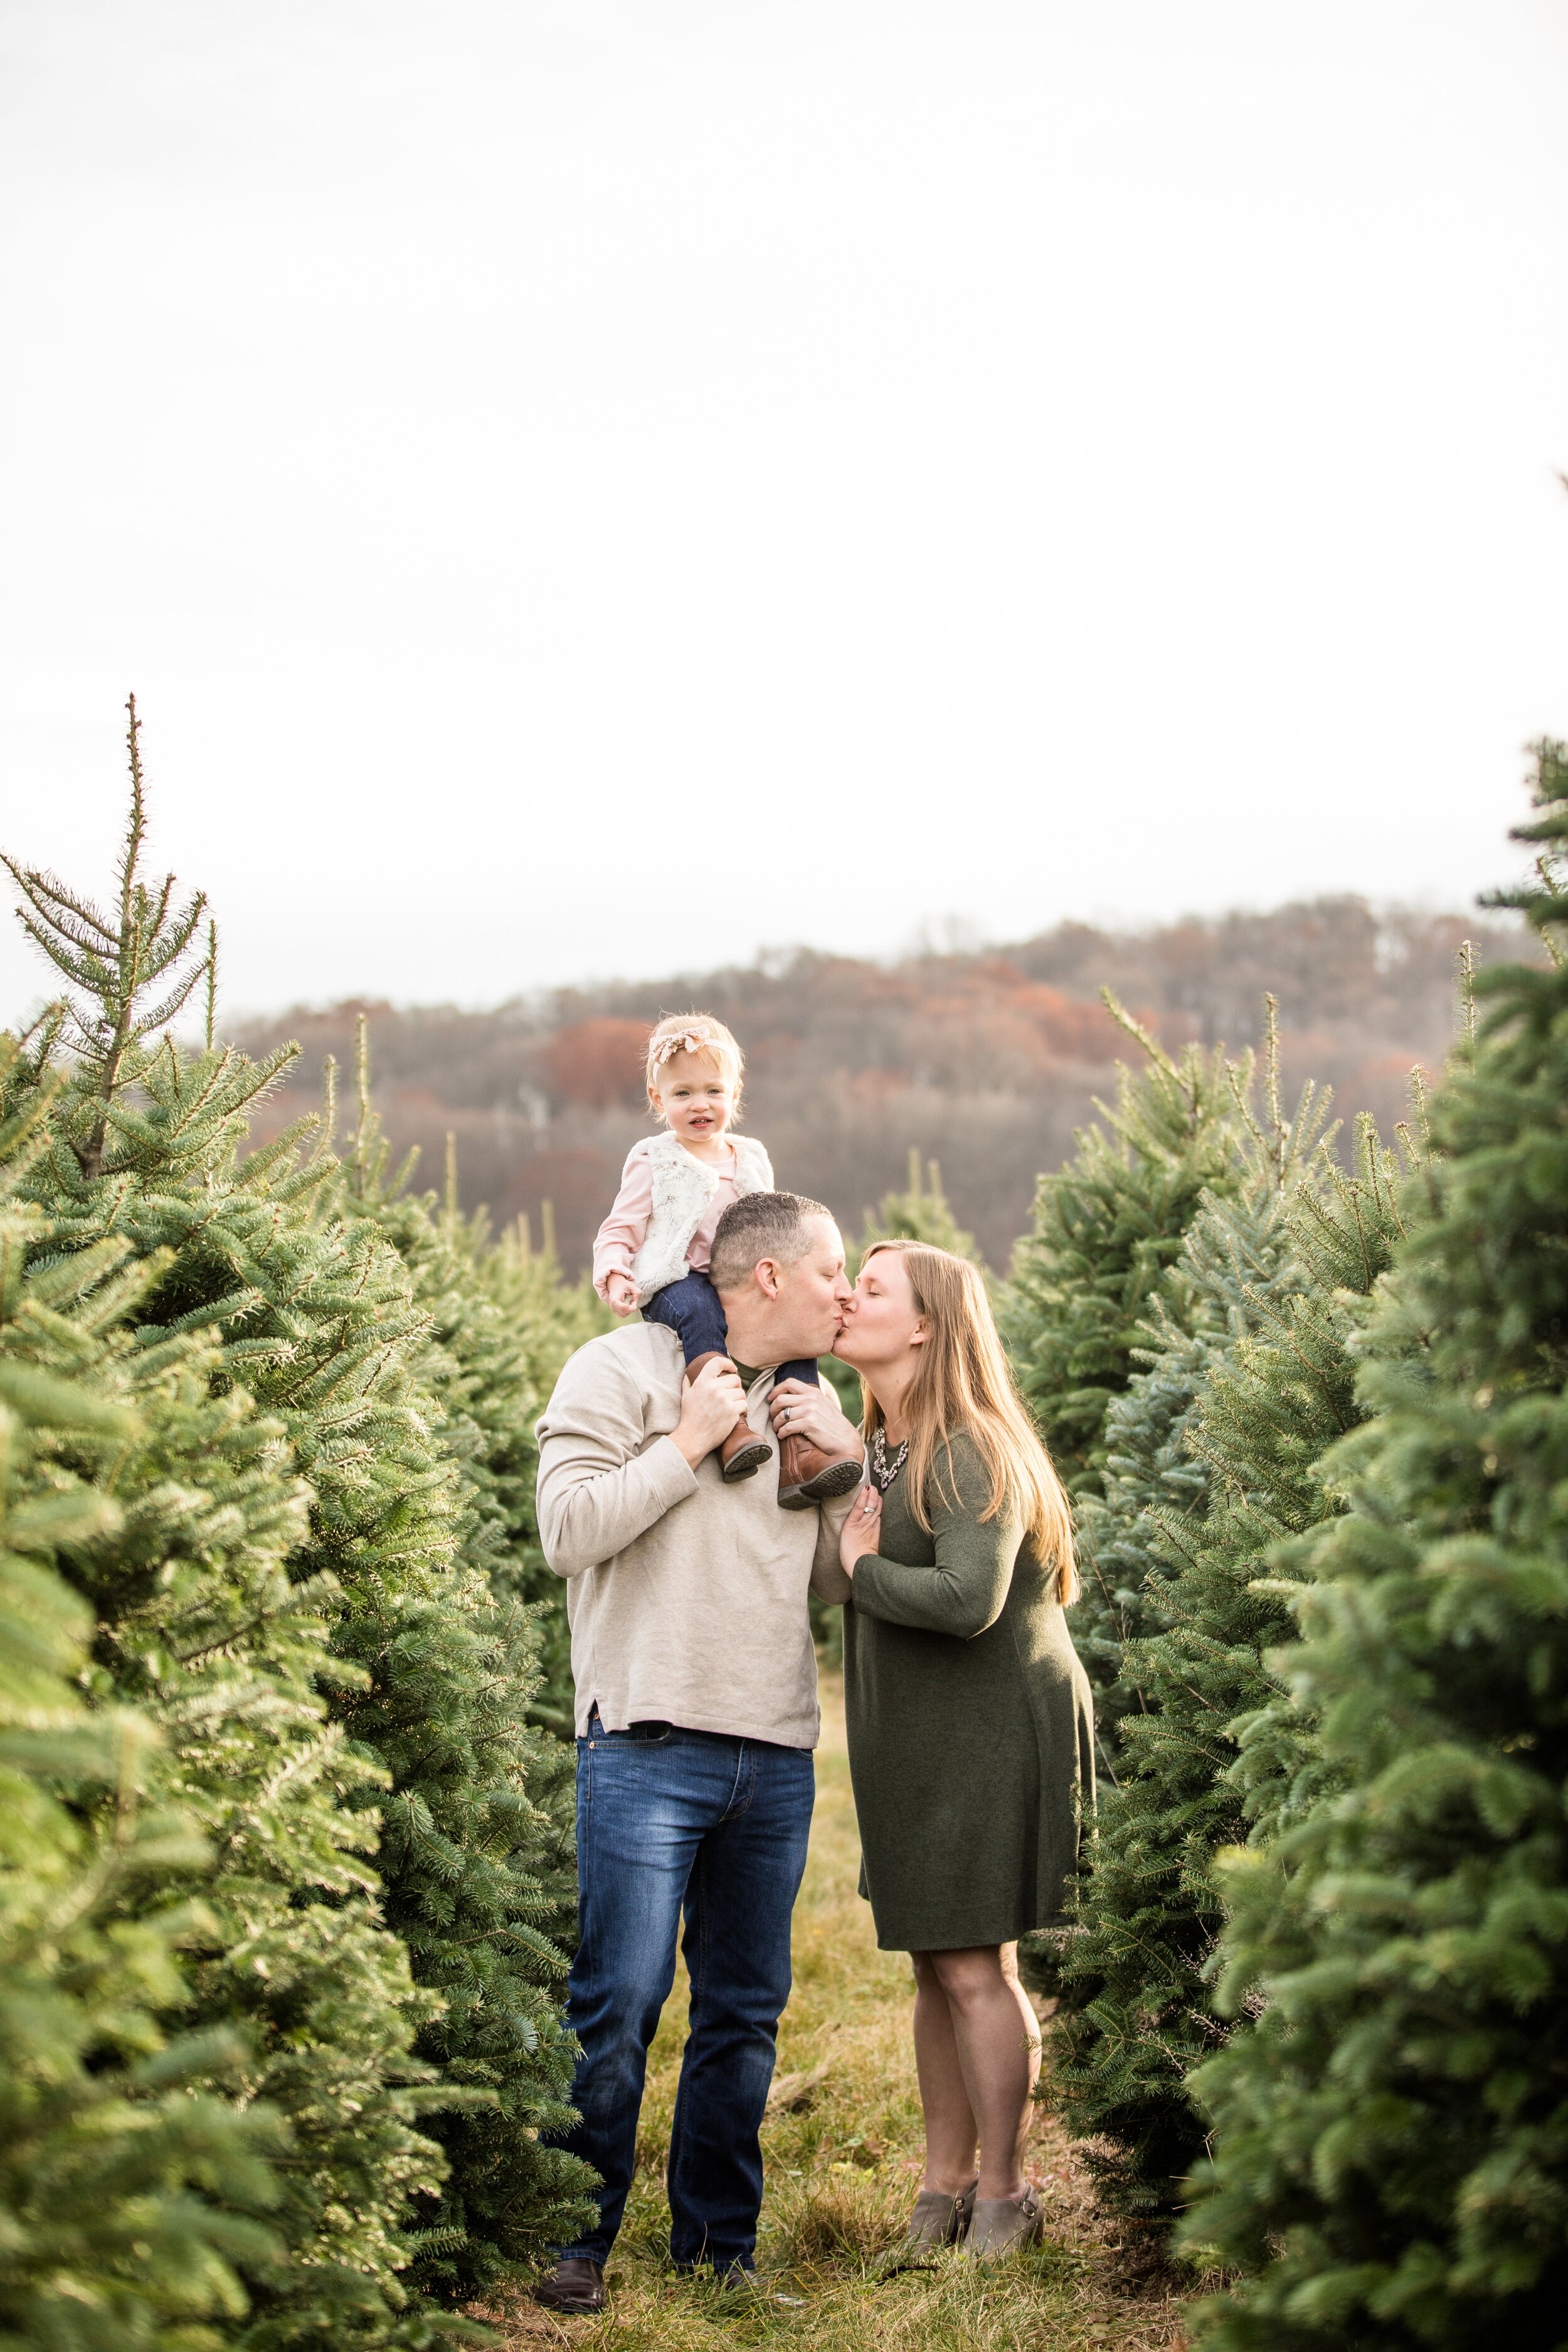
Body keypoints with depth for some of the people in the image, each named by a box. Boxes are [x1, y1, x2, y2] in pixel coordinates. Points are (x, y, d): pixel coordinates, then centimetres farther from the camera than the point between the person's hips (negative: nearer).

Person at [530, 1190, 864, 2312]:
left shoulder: (805, 1403, 18)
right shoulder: (626, 1368, -1)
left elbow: (844, 1577, 19)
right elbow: (568, 1530, -13)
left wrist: (849, 1460, 5)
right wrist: (689, 1442, -11)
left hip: (777, 1757, 6)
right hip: (650, 1746, -6)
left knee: (746, 2010, 10)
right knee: (617, 2004, -6)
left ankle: (718, 2243, 20)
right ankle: (576, 2242, 6)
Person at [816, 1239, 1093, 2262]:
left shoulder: (973, 1453, -18)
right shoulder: (878, 1448, 11)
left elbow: (967, 1600, -29)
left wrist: (862, 1568, -14)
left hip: (995, 1734, -9)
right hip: (913, 1741, 9)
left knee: (976, 1968, -4)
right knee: (933, 1965, 12)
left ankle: (1003, 2196, 9)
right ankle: (946, 2183, 22)